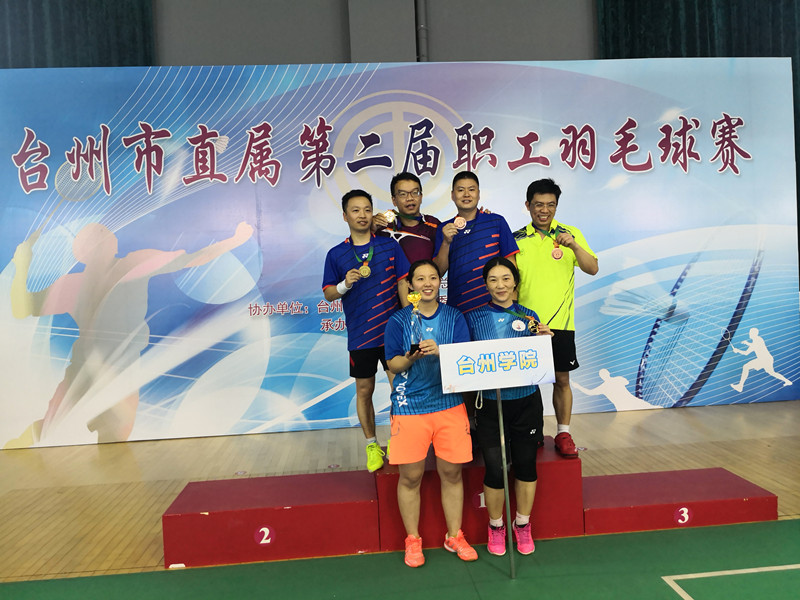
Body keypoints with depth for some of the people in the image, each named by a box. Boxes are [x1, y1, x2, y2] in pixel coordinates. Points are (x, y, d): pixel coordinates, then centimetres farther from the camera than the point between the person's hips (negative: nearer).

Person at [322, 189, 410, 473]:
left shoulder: (390, 245, 2)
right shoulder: (336, 254, 3)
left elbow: (403, 284, 2)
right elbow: (328, 294, 5)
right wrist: (345, 284, -16)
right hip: (360, 333, 1)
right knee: (364, 390, 9)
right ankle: (372, 445, 26)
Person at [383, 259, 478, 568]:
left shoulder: (455, 318, 6)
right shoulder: (398, 320, 2)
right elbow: (393, 365, 0)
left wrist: (439, 352, -19)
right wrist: (411, 358, -20)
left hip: (449, 403, 1)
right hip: (410, 406, -1)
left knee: (452, 472, 8)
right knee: (410, 476, 4)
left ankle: (455, 536, 26)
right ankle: (412, 540, 22)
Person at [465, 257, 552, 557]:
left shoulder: (529, 317, 4)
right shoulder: (474, 318, 0)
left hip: (526, 401, 2)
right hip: (489, 403, -1)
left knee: (526, 465, 11)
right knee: (495, 469, 1)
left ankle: (522, 524, 33)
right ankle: (495, 526, 26)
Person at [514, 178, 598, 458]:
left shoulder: (571, 234, 4)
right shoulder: (516, 239, 5)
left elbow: (592, 269, -4)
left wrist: (575, 246, -19)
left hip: (560, 322, 0)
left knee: (562, 379, 6)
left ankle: (563, 433, 19)